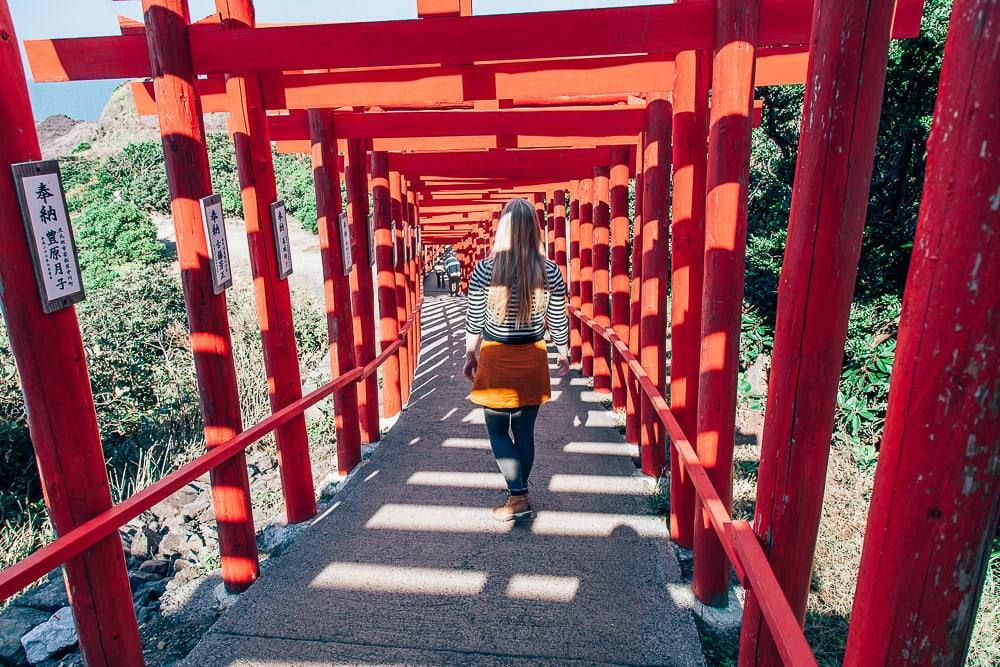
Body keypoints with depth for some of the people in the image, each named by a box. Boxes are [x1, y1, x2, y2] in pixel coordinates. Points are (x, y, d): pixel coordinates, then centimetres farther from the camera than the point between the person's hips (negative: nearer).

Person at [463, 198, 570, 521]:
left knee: (498, 431, 12)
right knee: (524, 431, 16)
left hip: (496, 359, -2)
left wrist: (470, 355, 10)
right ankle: (518, 493, 30)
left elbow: (474, 320, -5)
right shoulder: (550, 271, -7)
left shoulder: (485, 270, -11)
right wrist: (563, 354, 16)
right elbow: (558, 321, 1)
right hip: (533, 359, 3)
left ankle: (518, 497, 6)